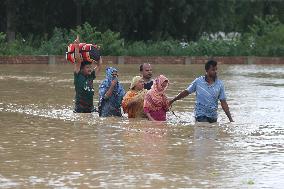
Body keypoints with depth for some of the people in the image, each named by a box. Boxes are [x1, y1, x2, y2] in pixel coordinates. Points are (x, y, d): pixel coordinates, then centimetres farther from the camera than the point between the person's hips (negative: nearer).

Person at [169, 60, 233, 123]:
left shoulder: (219, 84, 0)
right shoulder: (198, 81, -3)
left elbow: (223, 103, 2)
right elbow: (186, 92, 8)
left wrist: (230, 119, -3)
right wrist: (172, 101, 11)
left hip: (213, 117, 3)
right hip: (200, 116, -3)